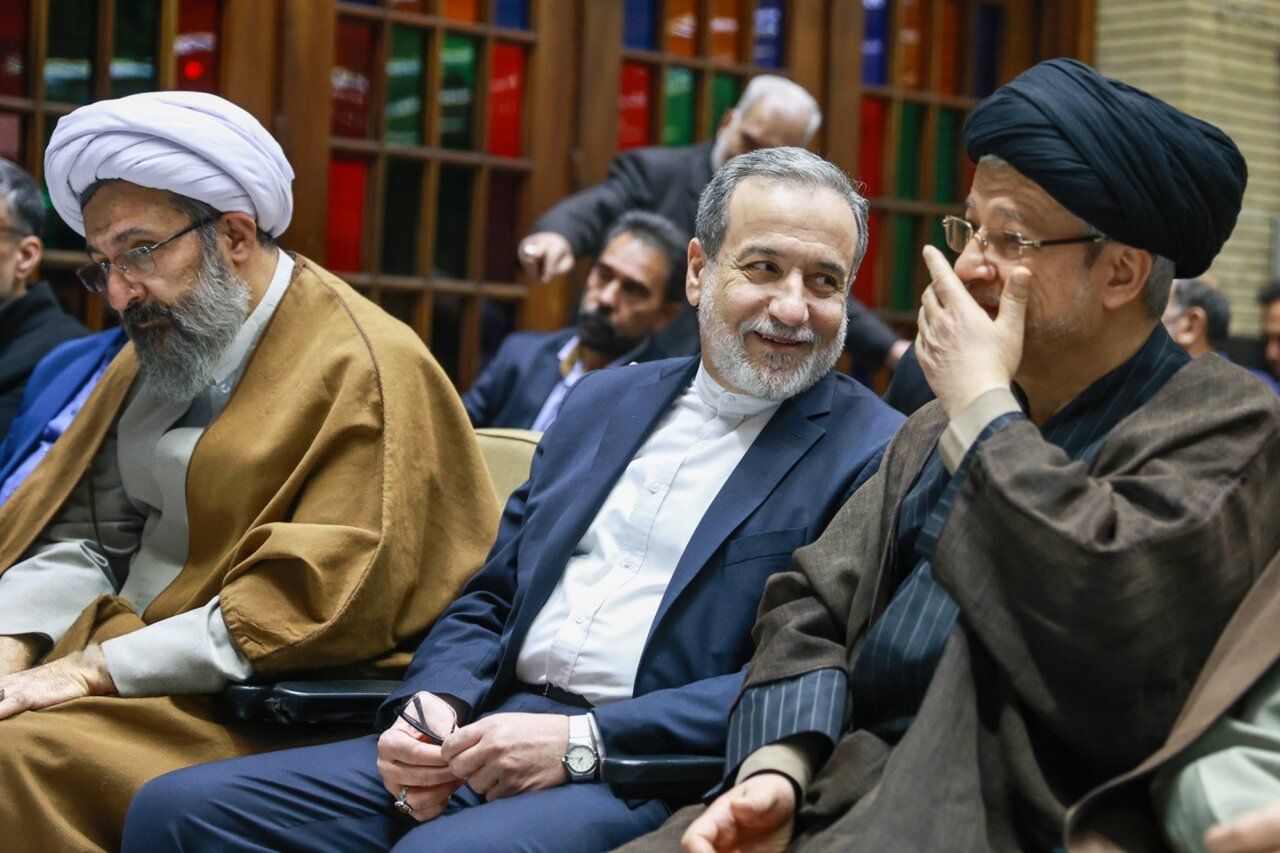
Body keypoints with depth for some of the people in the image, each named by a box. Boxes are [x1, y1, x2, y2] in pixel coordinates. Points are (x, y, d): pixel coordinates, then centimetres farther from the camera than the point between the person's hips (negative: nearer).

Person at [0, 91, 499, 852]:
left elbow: (311, 609, -19)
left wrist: (96, 668, -20)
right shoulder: (153, 355, 13)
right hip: (134, 649, 8)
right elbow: (78, 532, 13)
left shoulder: (364, 371, -12)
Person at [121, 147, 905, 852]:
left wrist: (583, 743, -17)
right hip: (483, 739, 6)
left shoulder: (872, 454, -1)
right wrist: (431, 703, -1)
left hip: (649, 773, -6)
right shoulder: (602, 402, 20)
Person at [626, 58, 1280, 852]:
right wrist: (773, 765, -6)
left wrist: (982, 403, -11)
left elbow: (1107, 623, -22)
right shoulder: (943, 424, 17)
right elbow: (814, 604, 13)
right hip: (834, 781, 7)